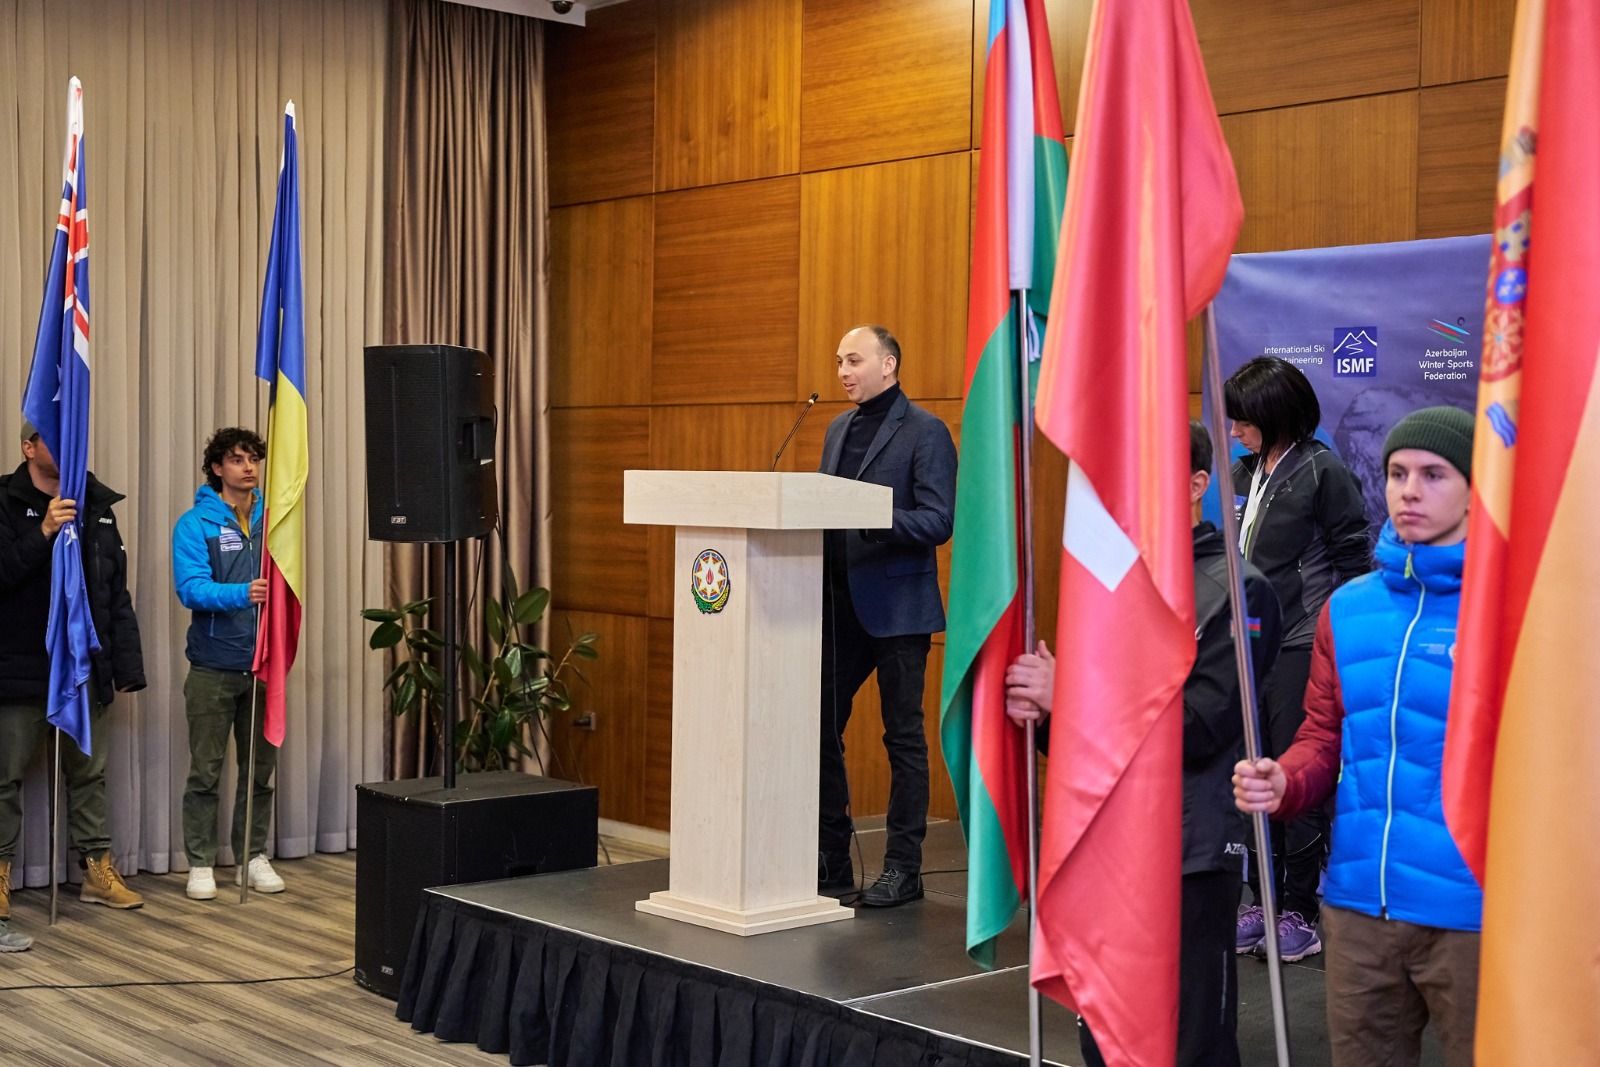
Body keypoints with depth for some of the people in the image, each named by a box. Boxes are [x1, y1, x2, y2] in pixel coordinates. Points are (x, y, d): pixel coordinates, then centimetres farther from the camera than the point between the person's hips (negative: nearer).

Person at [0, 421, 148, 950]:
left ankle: (98, 870, 20)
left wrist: (126, 664, 6)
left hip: (86, 667, 4)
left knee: (89, 773, 12)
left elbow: (118, 593, 10)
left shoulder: (97, 505, 10)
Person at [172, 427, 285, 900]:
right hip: (213, 668, -4)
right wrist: (241, 594, -33)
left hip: (263, 665, 4)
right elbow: (191, 588, -18)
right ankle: (200, 862, 12)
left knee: (260, 768, 12)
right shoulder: (195, 524, -6)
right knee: (206, 771, 3)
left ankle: (254, 856, 23)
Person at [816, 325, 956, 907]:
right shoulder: (838, 430, 16)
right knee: (819, 726, 7)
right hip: (839, 606, 7)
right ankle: (831, 859, 18)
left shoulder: (925, 432, -7)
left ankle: (903, 869, 11)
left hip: (897, 607, -7)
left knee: (904, 737, 2)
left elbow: (939, 521, -15)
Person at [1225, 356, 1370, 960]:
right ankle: (1262, 903, 19)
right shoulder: (1241, 474, 11)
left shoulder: (1323, 471, -8)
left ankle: (1300, 911, 9)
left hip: (1300, 645, -6)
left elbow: (1354, 560, -7)